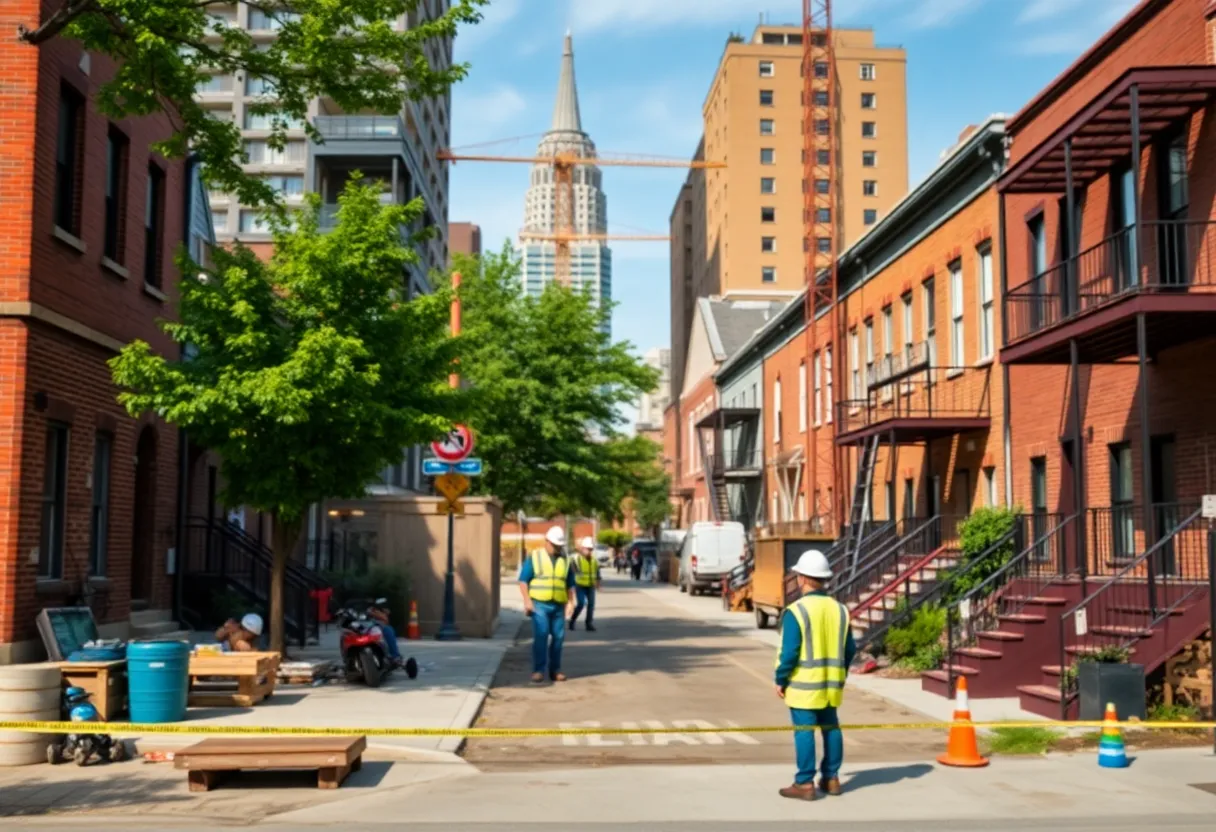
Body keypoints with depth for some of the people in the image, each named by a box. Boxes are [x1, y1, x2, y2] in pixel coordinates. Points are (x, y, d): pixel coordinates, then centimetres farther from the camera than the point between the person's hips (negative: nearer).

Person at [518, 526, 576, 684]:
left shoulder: (565, 561, 13)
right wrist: (527, 601, -10)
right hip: (539, 604, -4)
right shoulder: (534, 557, 3)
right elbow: (523, 580, -1)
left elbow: (570, 584, 17)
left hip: (558, 606, 4)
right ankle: (538, 670, -10)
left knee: (558, 637, 3)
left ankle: (555, 670, 14)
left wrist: (570, 602, 5)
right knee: (540, 636, -13)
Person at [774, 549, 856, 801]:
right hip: (832, 684, 6)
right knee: (830, 728, 16)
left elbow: (789, 652, -15)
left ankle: (805, 784, 1)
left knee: (804, 731, -1)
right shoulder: (840, 609, 5)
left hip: (803, 684, -6)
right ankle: (831, 778, 23)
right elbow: (850, 650, 9)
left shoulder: (796, 611, -14)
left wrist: (781, 680, -4)